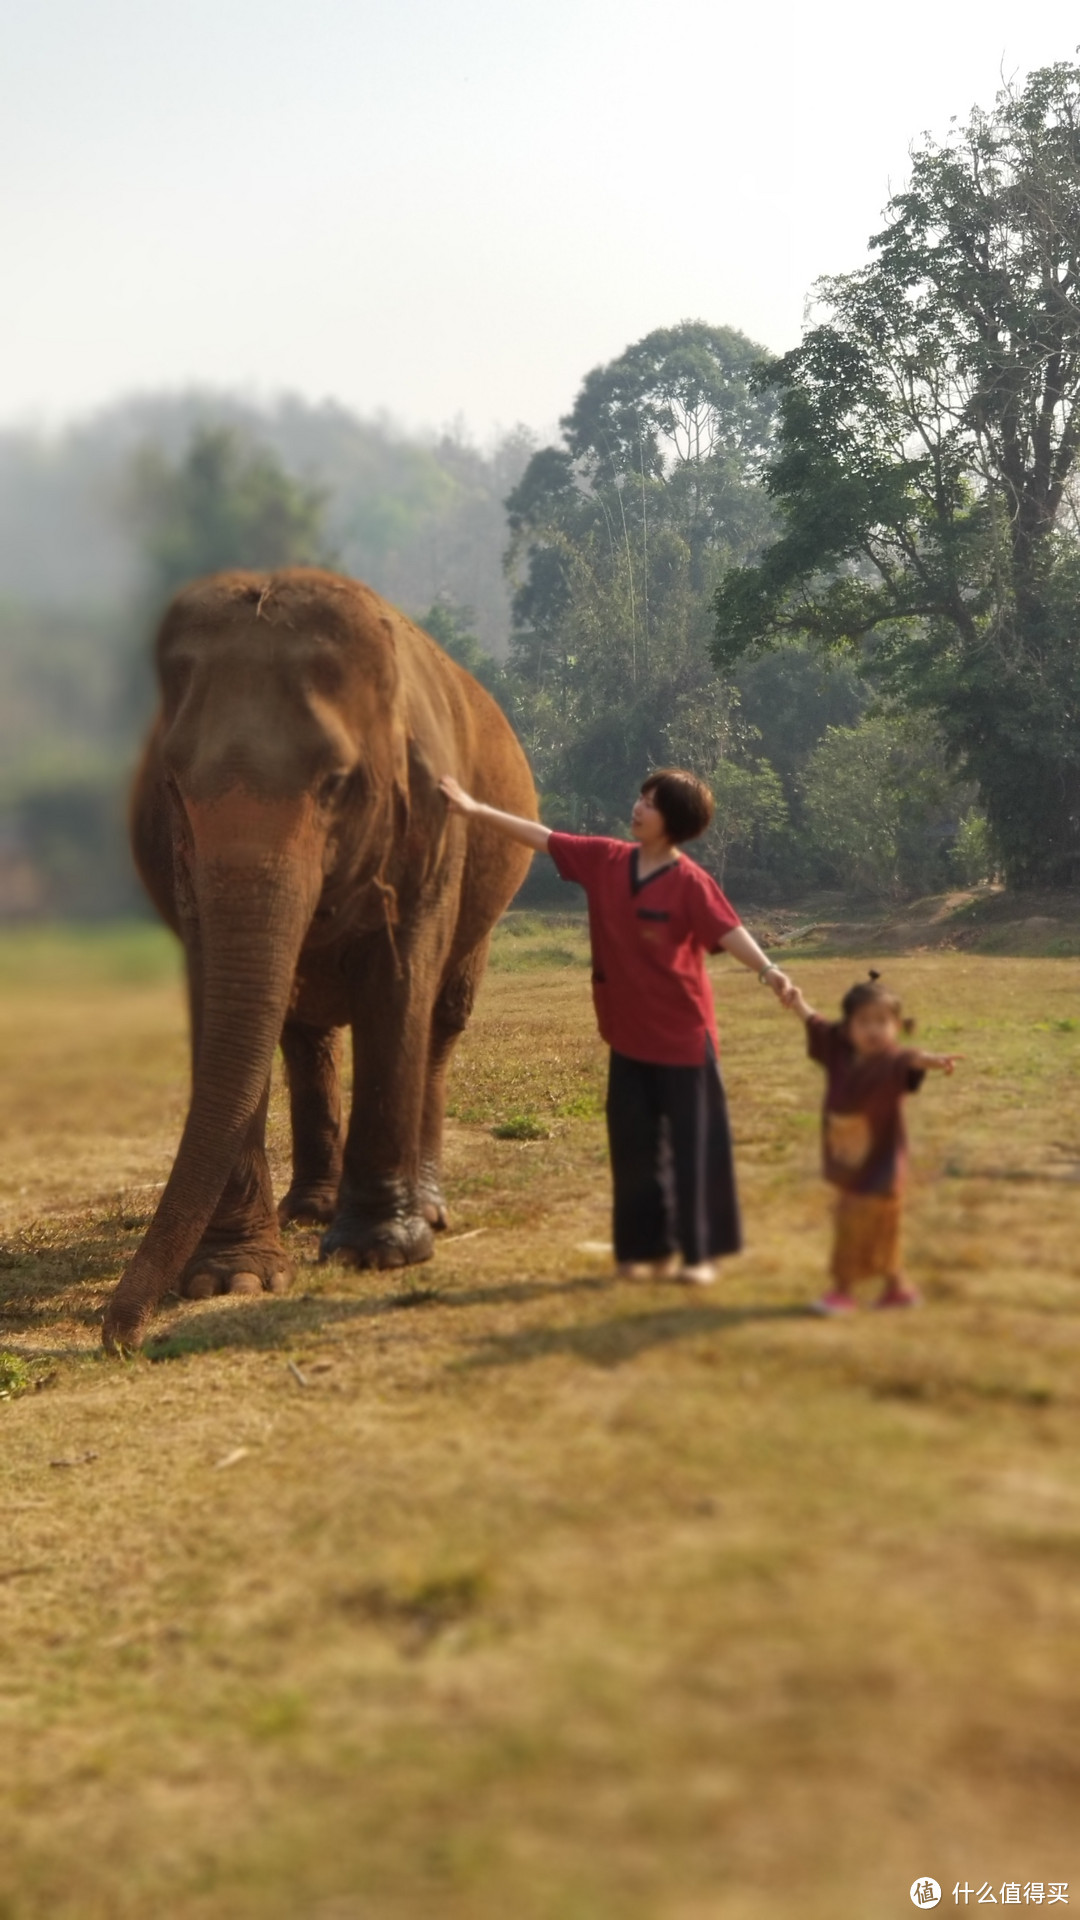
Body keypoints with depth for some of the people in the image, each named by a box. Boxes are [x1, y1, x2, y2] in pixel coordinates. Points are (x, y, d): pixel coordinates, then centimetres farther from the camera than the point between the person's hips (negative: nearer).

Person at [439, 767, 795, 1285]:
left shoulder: (690, 882, -14)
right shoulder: (604, 859, 2)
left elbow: (728, 931, -25)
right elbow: (543, 837, 10)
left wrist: (767, 970, -43)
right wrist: (475, 810, 13)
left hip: (683, 1037, -5)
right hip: (628, 1034, 6)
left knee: (693, 1145, 1)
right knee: (634, 1145, 10)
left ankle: (699, 1253, 12)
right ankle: (650, 1248, 21)